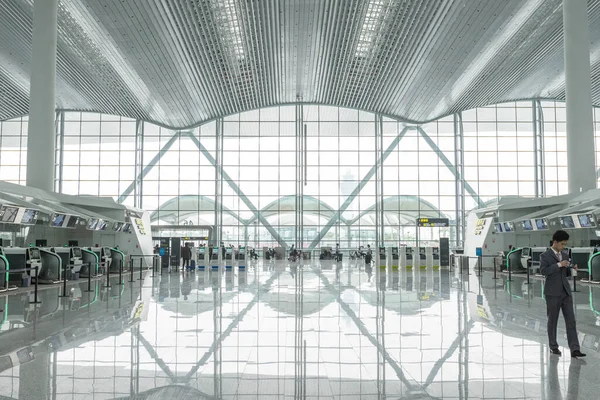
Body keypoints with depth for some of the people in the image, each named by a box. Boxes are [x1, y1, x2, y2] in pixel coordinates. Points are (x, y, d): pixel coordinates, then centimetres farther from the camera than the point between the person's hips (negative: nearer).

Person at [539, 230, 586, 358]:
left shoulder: (565, 254, 13)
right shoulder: (545, 256, -4)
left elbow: (566, 273, 20)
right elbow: (543, 271, -19)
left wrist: (572, 269, -1)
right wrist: (559, 264, -23)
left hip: (566, 292, 5)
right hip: (552, 293, -5)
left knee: (571, 320, -2)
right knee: (553, 320, 6)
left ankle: (574, 349, -4)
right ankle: (553, 346, 19)